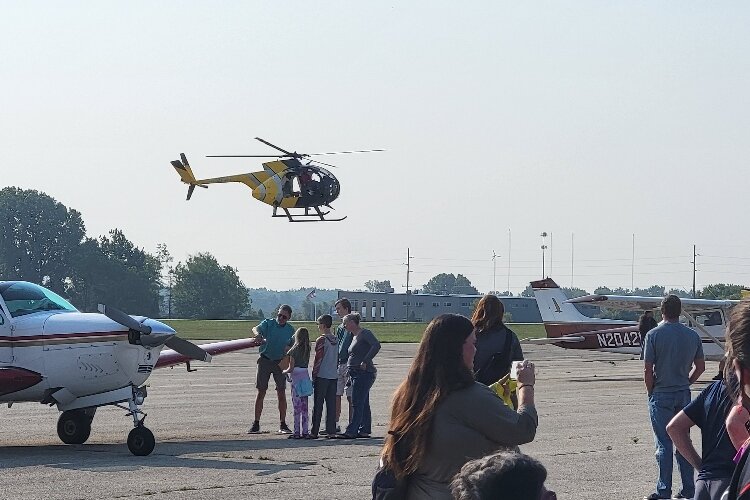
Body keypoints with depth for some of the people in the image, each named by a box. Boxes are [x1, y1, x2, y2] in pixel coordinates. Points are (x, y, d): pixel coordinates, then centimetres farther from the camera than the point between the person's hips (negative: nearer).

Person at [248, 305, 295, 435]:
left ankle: (282, 424, 7)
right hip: (265, 360, -1)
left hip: (280, 362, 2)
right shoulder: (268, 323, -3)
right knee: (261, 392, 0)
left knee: (282, 393, -1)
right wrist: (258, 334, -46)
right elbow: (256, 328, -22)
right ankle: (256, 424, 4)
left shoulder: (290, 330, 4)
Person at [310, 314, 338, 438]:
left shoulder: (321, 340, -10)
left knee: (318, 405, -2)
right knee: (331, 404, 7)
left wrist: (314, 376, -6)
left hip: (322, 376, -6)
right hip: (334, 376, 6)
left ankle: (314, 432, -2)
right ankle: (331, 430, 6)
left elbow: (318, 359, -11)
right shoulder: (336, 340, 9)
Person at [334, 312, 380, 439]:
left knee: (357, 404, -11)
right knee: (363, 404, 11)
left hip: (364, 373, -10)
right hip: (356, 374, 10)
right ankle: (365, 430, 15)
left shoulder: (365, 333, -10)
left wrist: (365, 361, -23)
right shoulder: (354, 336, 19)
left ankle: (350, 431, -13)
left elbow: (376, 346, -24)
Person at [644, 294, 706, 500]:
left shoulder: (654, 335, -10)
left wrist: (651, 392, 1)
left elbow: (648, 369, -12)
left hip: (661, 395, -4)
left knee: (664, 444, 0)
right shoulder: (693, 335, 3)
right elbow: (700, 366, 8)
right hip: (684, 395, 4)